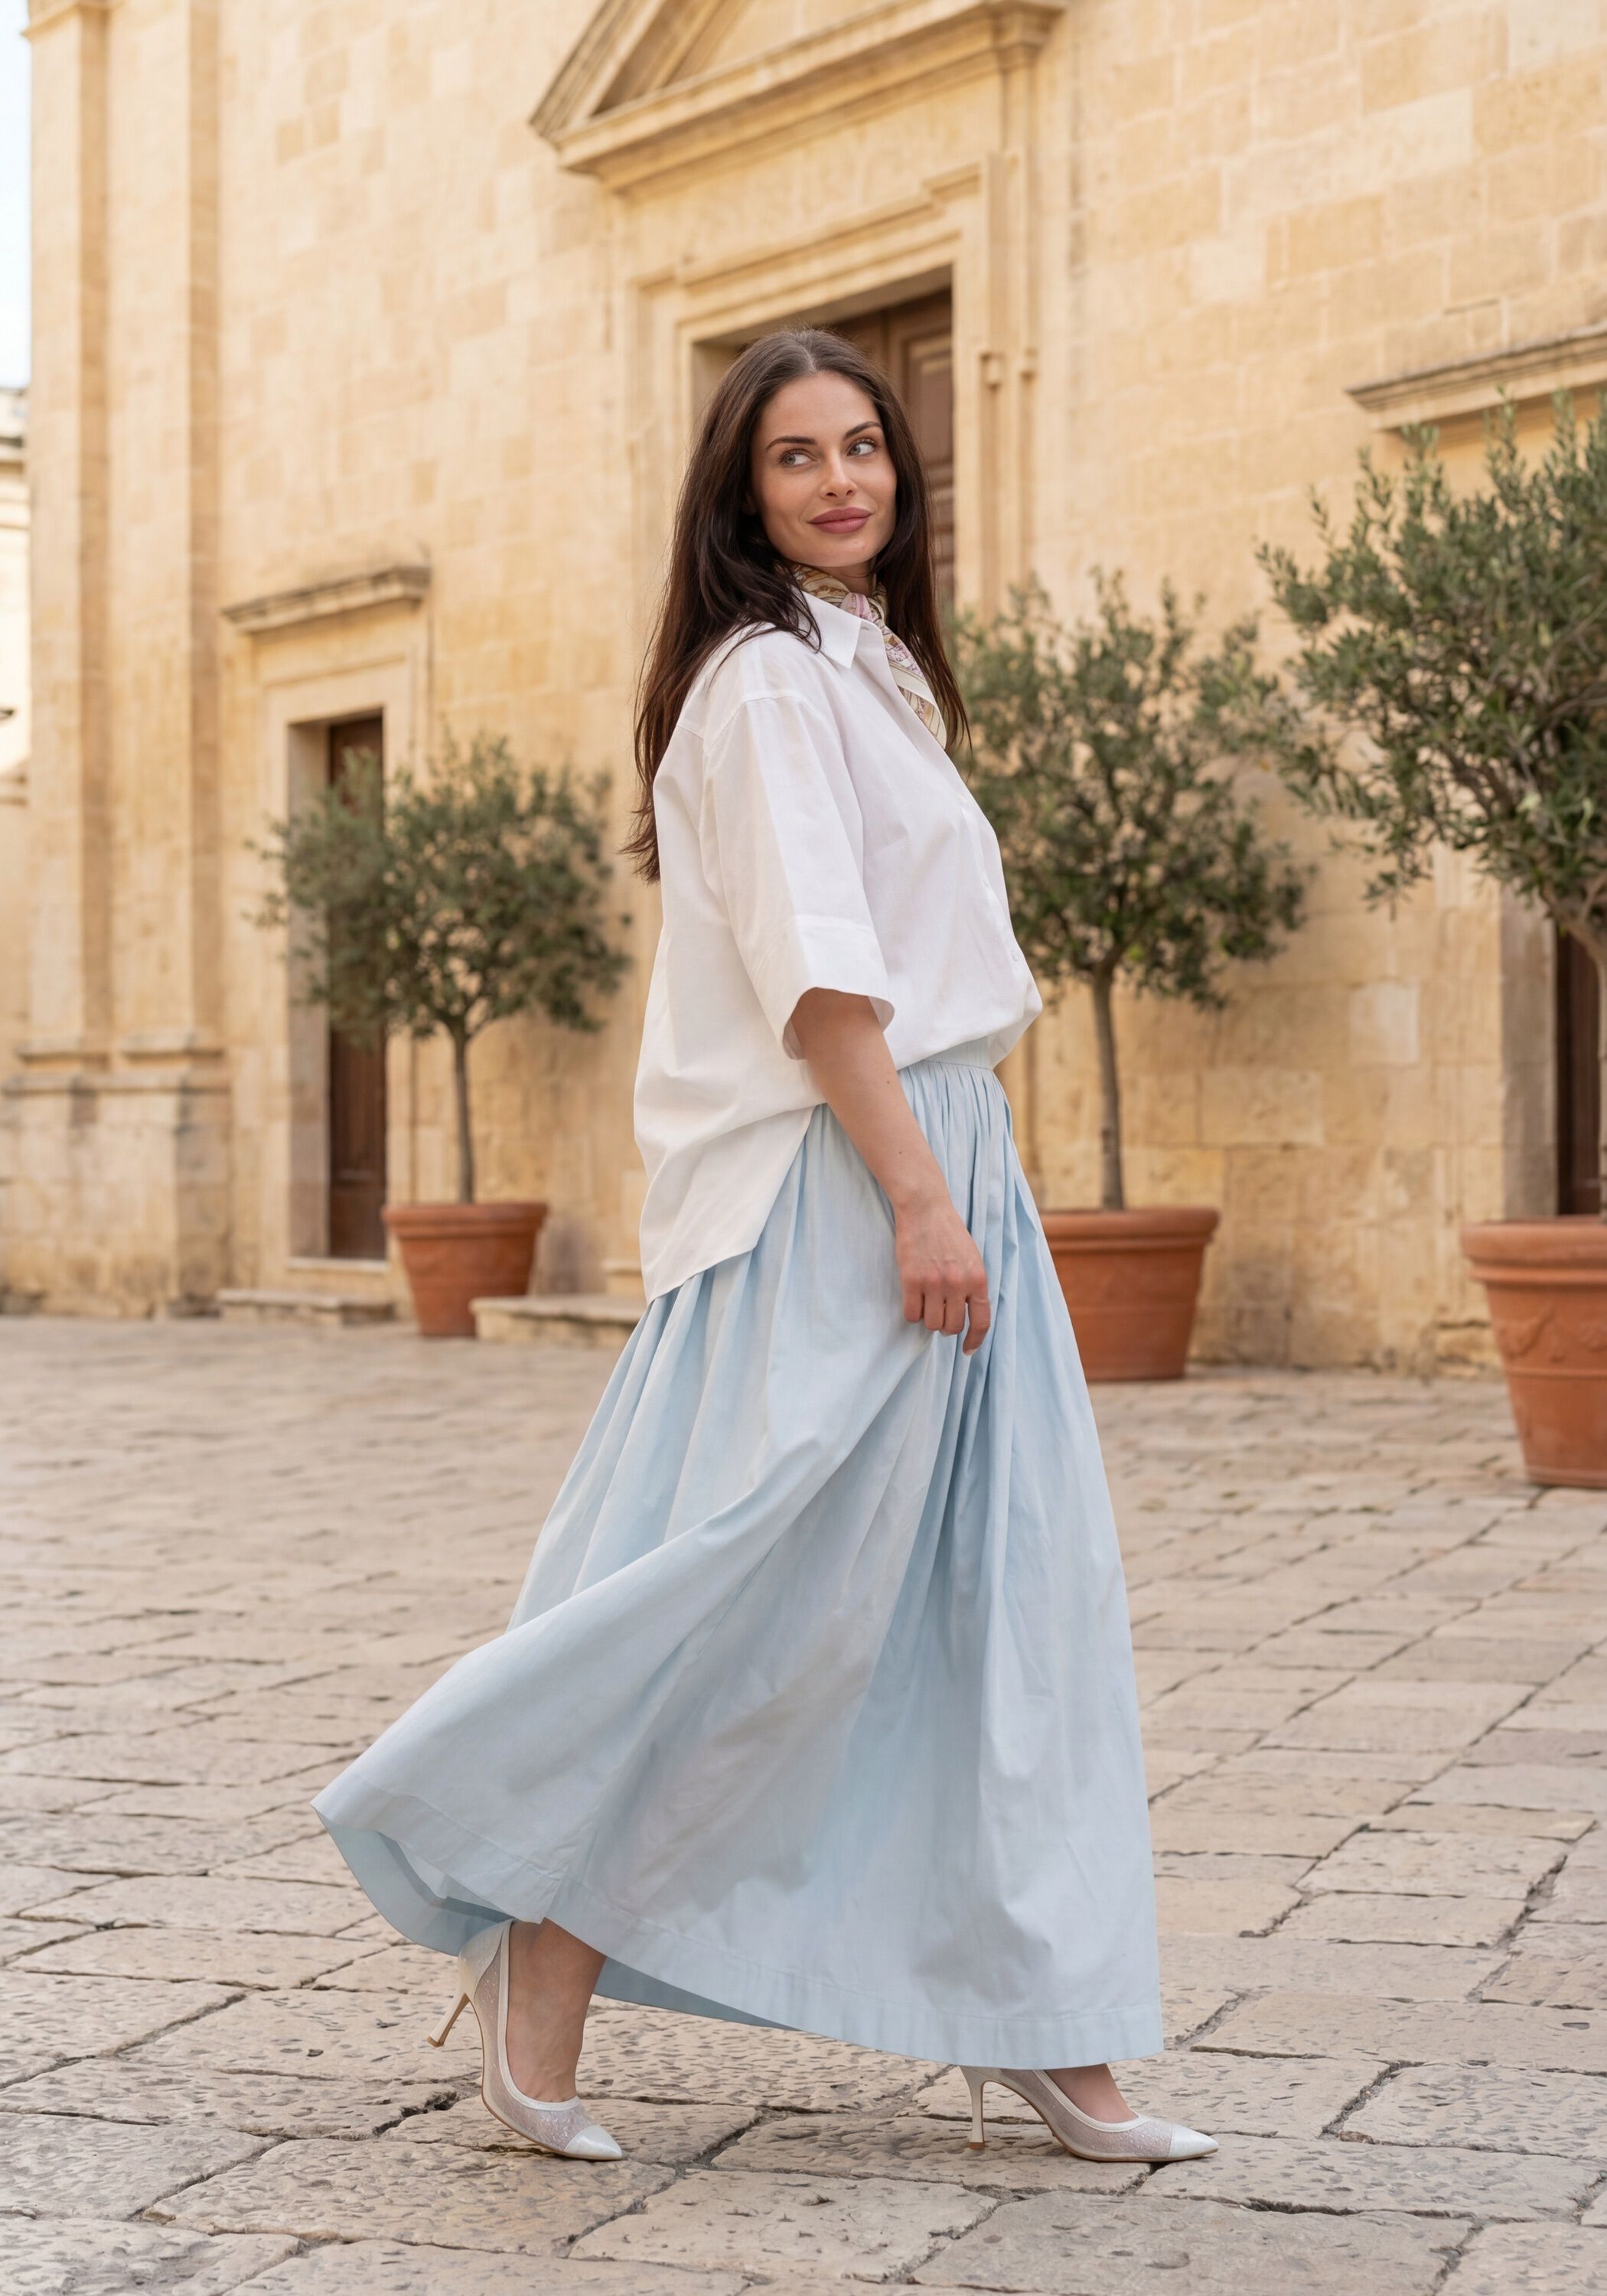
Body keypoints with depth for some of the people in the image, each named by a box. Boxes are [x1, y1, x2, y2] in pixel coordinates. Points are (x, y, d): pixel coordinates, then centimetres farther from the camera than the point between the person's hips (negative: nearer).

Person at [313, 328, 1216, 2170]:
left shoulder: (872, 674, 21)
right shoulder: (766, 676, -9)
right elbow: (814, 973, -18)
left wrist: (957, 1188, 19)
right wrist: (916, 1193, -22)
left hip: (941, 1173, 10)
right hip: (833, 1191, -10)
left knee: (1001, 1602, 7)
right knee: (765, 1593, -7)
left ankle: (1040, 2029, 11)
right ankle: (540, 1945, 8)